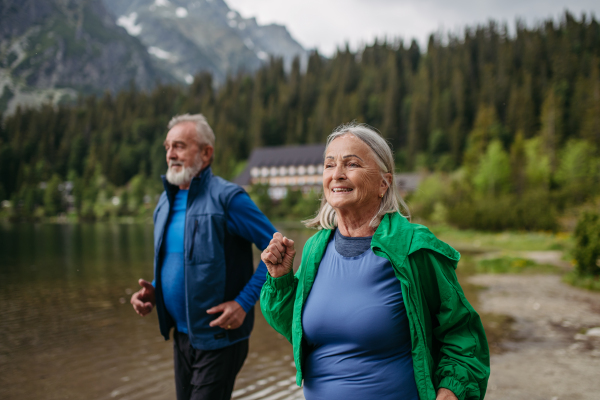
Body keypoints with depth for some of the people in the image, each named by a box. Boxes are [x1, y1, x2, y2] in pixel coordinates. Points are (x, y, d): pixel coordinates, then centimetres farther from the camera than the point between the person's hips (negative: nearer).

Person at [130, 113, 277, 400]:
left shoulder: (227, 198, -14)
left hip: (219, 337, -7)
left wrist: (244, 302, -19)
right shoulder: (165, 201, 10)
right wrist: (153, 291, 3)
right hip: (181, 335, 8)